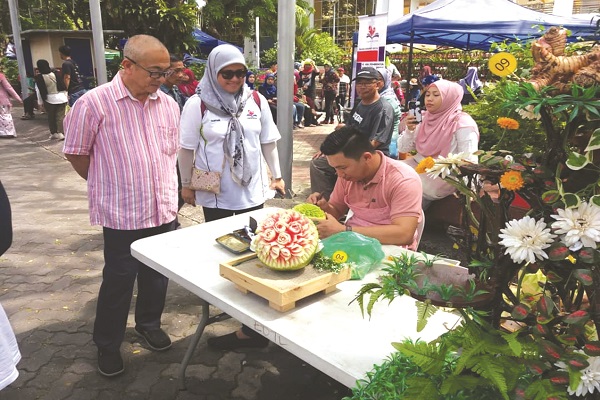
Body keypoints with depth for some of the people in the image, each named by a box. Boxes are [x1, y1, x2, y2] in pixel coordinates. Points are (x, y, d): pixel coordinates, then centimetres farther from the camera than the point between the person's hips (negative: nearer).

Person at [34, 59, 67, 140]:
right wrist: (66, 95, 13)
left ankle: (54, 133, 21)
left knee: (51, 117, 14)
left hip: (49, 100, -1)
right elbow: (63, 86, 2)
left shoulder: (39, 78, -8)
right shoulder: (56, 73, -3)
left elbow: (39, 91, -4)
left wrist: (40, 102, 5)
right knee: (60, 116, 0)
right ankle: (60, 133, -10)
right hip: (61, 97, 1)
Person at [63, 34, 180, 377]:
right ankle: (108, 344, 30)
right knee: (118, 281, 9)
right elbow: (76, 153, -3)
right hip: (122, 214, -5)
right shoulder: (94, 103, -14)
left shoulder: (168, 104, 3)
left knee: (157, 275, 18)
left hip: (164, 211, 5)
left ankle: (149, 324, 42)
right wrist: (111, 185, 6)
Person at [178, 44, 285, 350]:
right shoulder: (198, 104, -6)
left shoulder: (256, 101, 2)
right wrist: (187, 185, 5)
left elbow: (268, 141, 10)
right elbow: (187, 148, 0)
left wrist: (277, 175, 13)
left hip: (252, 193, 2)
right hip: (216, 196, -2)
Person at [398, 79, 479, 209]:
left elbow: (469, 163, -16)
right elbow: (403, 149, 7)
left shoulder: (462, 124, -13)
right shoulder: (425, 118, 7)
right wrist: (409, 130, -8)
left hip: (444, 176, -6)